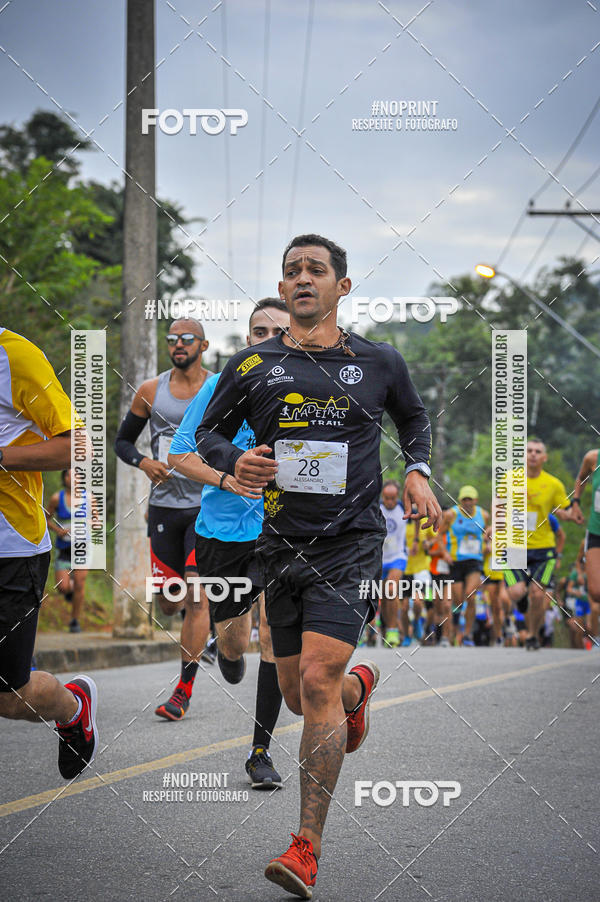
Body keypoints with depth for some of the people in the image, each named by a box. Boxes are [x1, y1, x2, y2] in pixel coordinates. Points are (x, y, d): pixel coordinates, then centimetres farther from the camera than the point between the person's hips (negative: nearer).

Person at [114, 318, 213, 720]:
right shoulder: (150, 391, 5)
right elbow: (123, 440, 13)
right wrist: (143, 462, -7)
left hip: (209, 506, -3)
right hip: (165, 505, 3)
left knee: (197, 596, -12)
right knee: (169, 603, 5)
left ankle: (184, 690, -6)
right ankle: (199, 633, 41)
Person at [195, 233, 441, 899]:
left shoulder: (378, 363, 4)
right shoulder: (252, 366, 4)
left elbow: (414, 418, 23)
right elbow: (208, 431, 15)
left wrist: (417, 472, 5)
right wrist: (235, 461, -7)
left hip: (351, 543, -3)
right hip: (281, 545, 3)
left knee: (318, 683, -17)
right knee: (298, 696, 12)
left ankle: (307, 849, -12)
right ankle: (360, 687, 51)